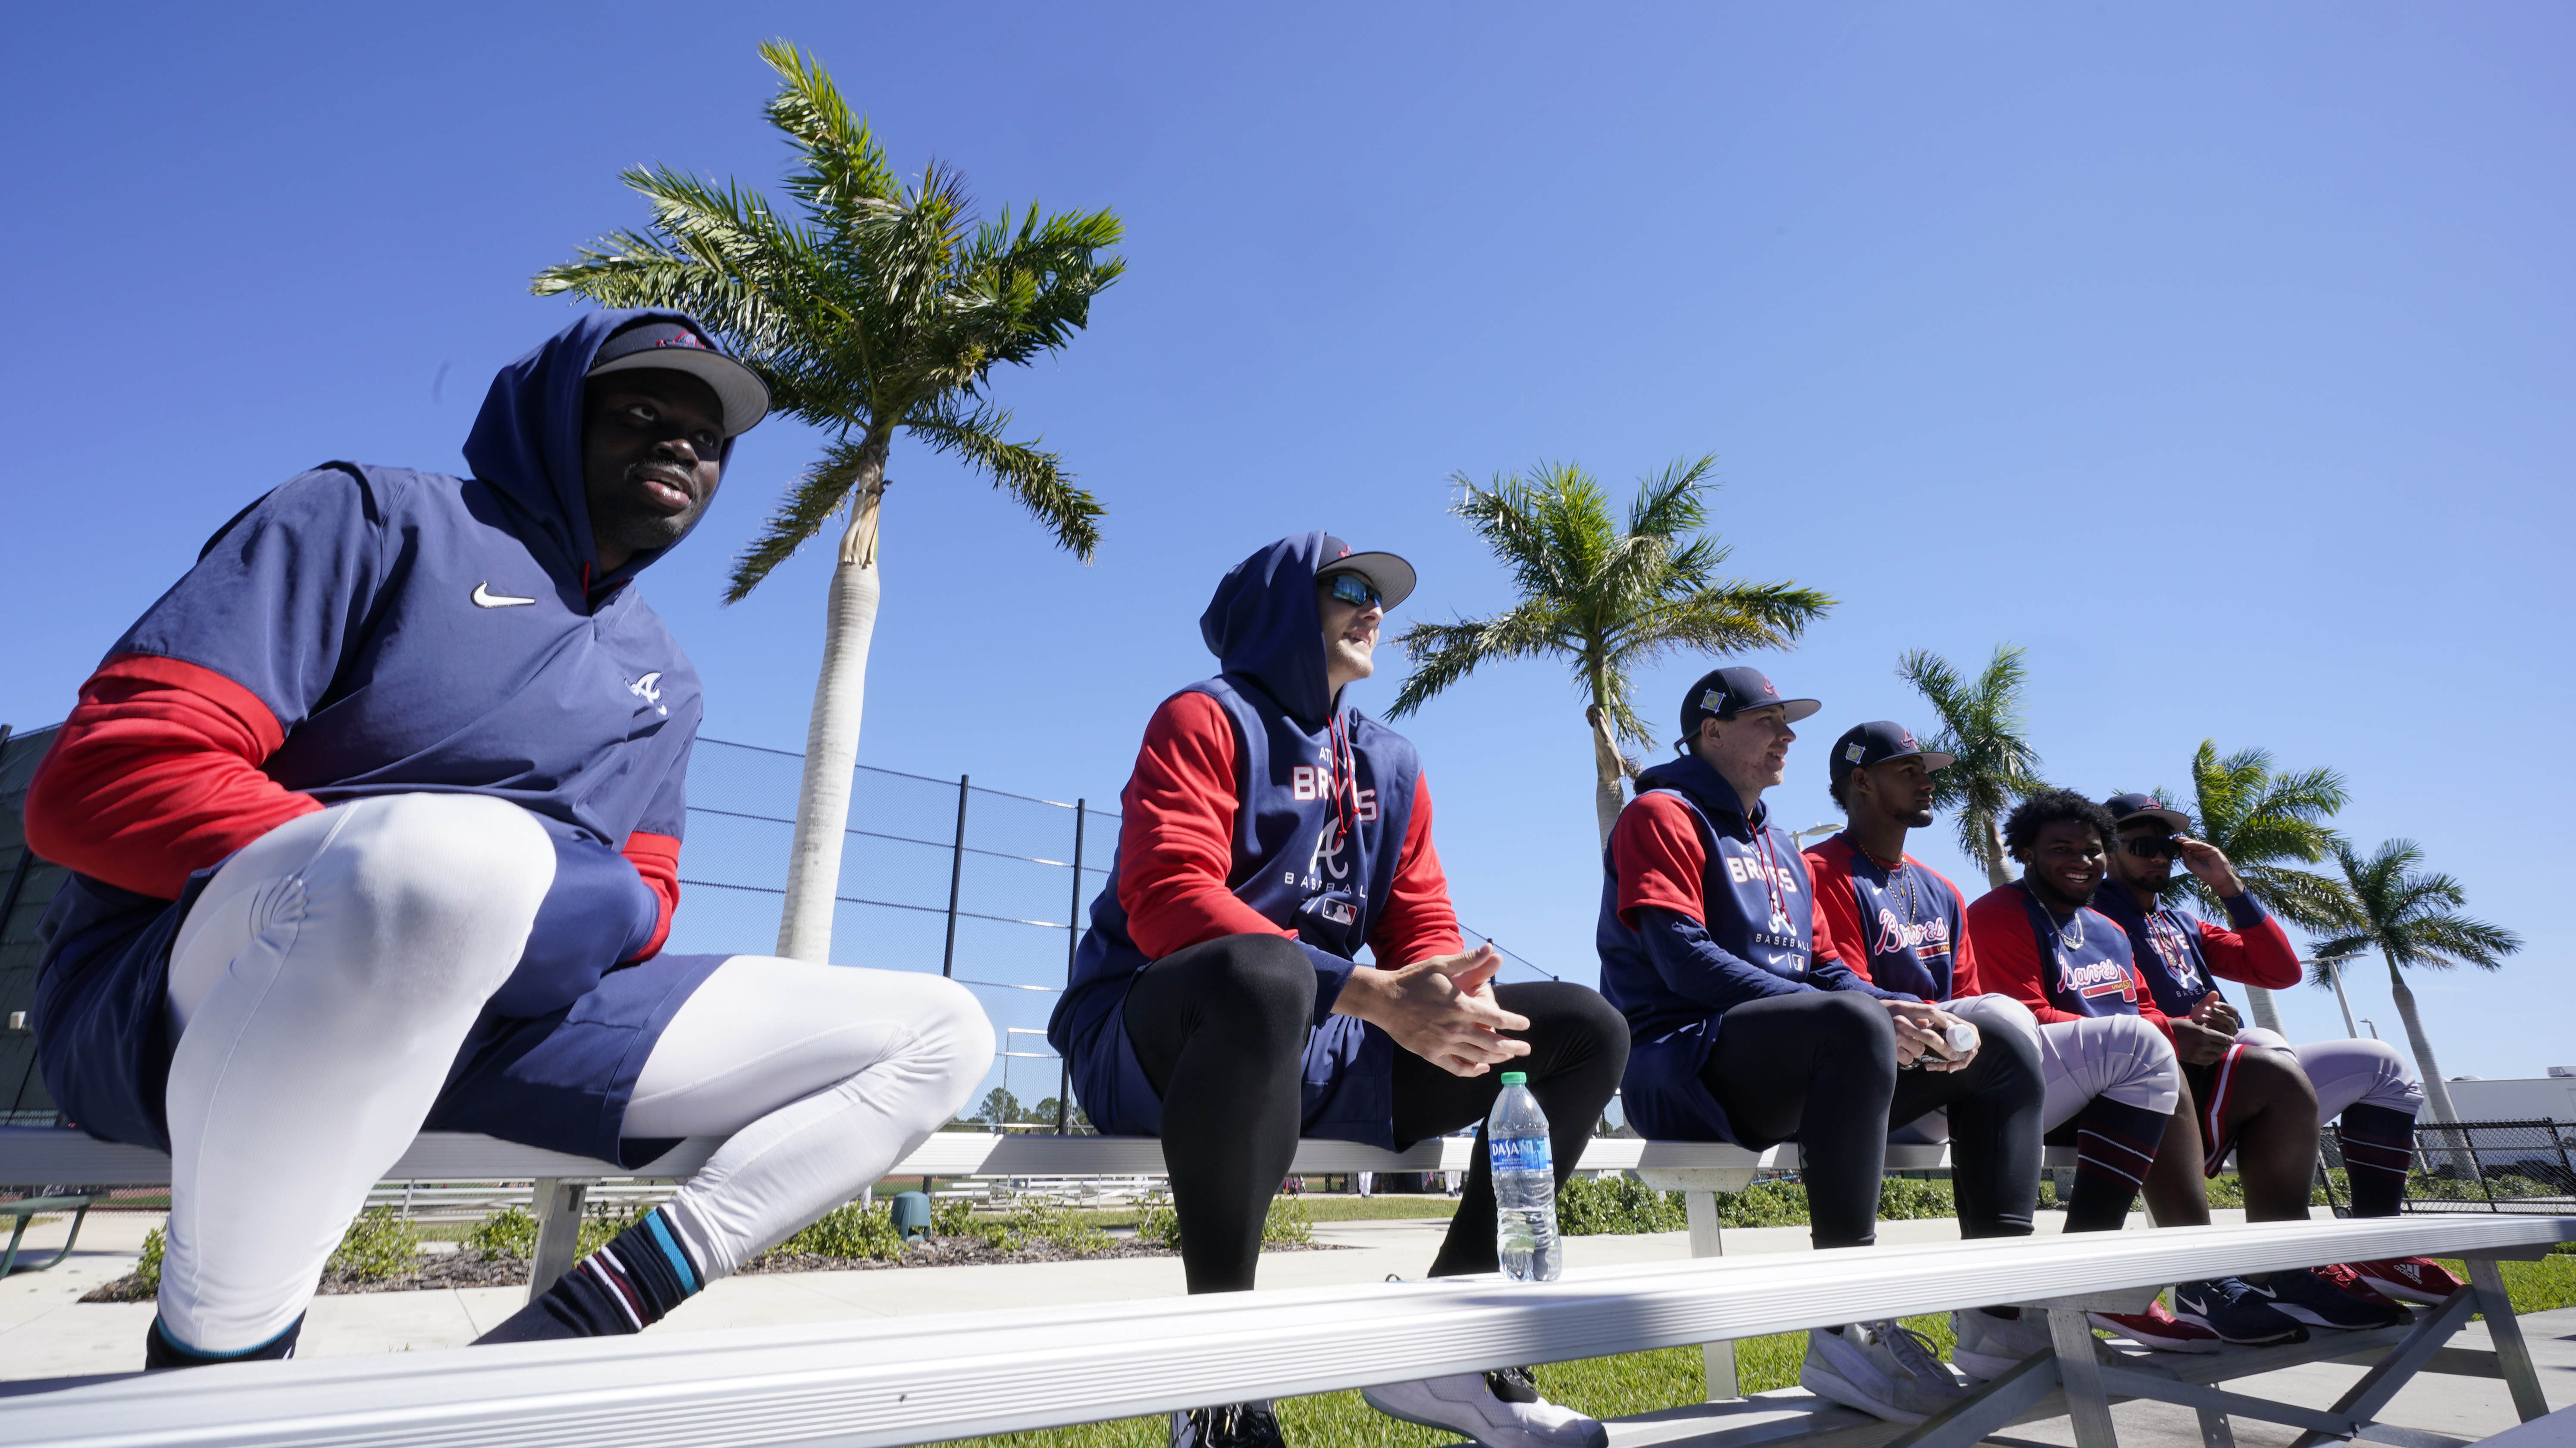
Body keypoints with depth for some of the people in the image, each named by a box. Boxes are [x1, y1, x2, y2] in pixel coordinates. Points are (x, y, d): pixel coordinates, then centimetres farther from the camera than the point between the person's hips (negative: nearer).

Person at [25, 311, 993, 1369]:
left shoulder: (667, 682, 18)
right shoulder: (379, 517, 1)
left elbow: (643, 899, 14)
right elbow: (104, 774, -10)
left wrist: (619, 913, -11)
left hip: (497, 1017, 6)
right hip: (188, 1001, -5)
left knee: (938, 1035, -3)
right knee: (460, 848, -42)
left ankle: (570, 1327, -16)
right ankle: (213, 1356, -19)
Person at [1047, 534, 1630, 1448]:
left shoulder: (1390, 765, 15)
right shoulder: (1207, 720, -5)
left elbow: (1422, 923, 11)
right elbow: (1164, 898, -20)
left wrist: (1463, 996, -15)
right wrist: (1369, 993, -28)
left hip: (1321, 1049, 7)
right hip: (1153, 1039, -6)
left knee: (1586, 1031, 1)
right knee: (1267, 975, -42)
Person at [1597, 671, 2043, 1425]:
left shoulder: (1778, 845, 25)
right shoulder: (1663, 814, -3)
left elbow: (1826, 966, 18)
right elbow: (1684, 960, -16)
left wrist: (1918, 1017, -5)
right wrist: (1867, 1018, -21)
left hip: (1795, 1069, 9)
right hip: (1685, 1061, -9)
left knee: (2004, 1052, 7)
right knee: (1851, 1022, -37)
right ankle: (1848, 1328, -32)